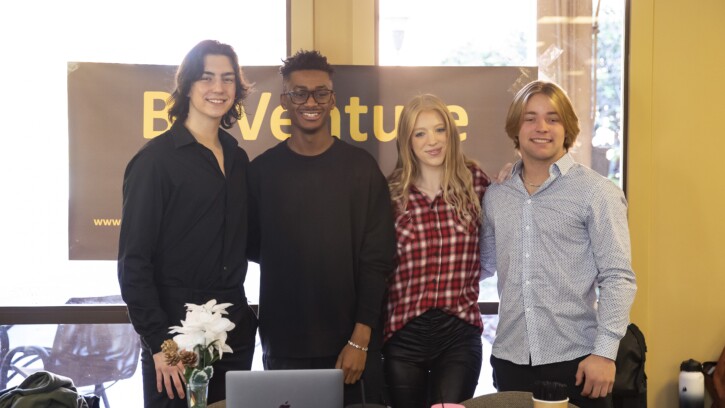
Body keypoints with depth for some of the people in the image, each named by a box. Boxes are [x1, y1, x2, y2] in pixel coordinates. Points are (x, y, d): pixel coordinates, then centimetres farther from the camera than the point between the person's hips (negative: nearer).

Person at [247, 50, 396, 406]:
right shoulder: (262, 170, 2)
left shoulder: (361, 167, -1)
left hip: (350, 342, -1)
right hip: (283, 346, 1)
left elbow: (377, 259, -5)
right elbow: (252, 247, 10)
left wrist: (360, 339, -9)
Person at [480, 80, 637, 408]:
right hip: (510, 360, 4)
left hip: (575, 360, -4)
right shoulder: (494, 197, 9)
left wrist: (604, 351, -14)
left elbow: (618, 277, -8)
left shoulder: (597, 193, -4)